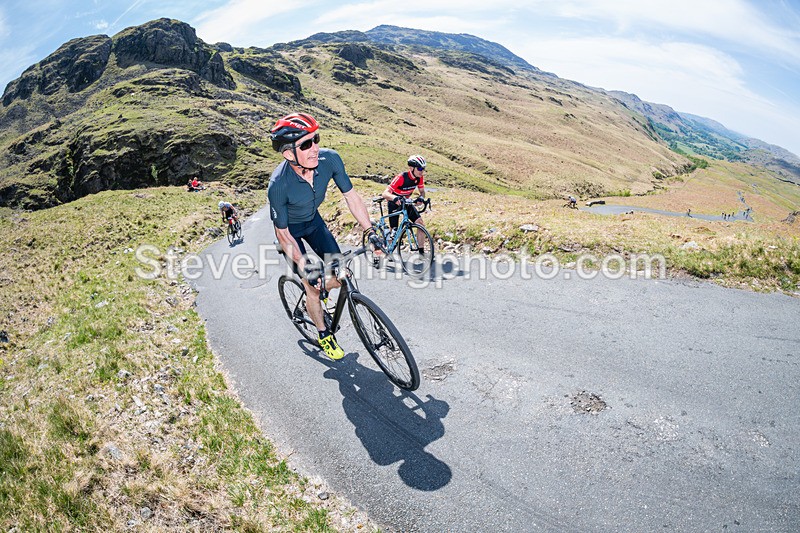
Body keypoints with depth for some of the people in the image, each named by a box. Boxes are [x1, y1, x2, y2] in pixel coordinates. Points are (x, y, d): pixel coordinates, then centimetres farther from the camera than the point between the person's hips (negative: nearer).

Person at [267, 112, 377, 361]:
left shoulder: (330, 159, -28)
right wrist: (305, 266, -30)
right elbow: (282, 233, -25)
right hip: (290, 230, -4)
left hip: (313, 221, 4)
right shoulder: (278, 184, -37)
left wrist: (371, 232, -19)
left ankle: (312, 298, 33)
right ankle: (324, 335, 22)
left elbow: (350, 195, -15)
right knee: (312, 284, -4)